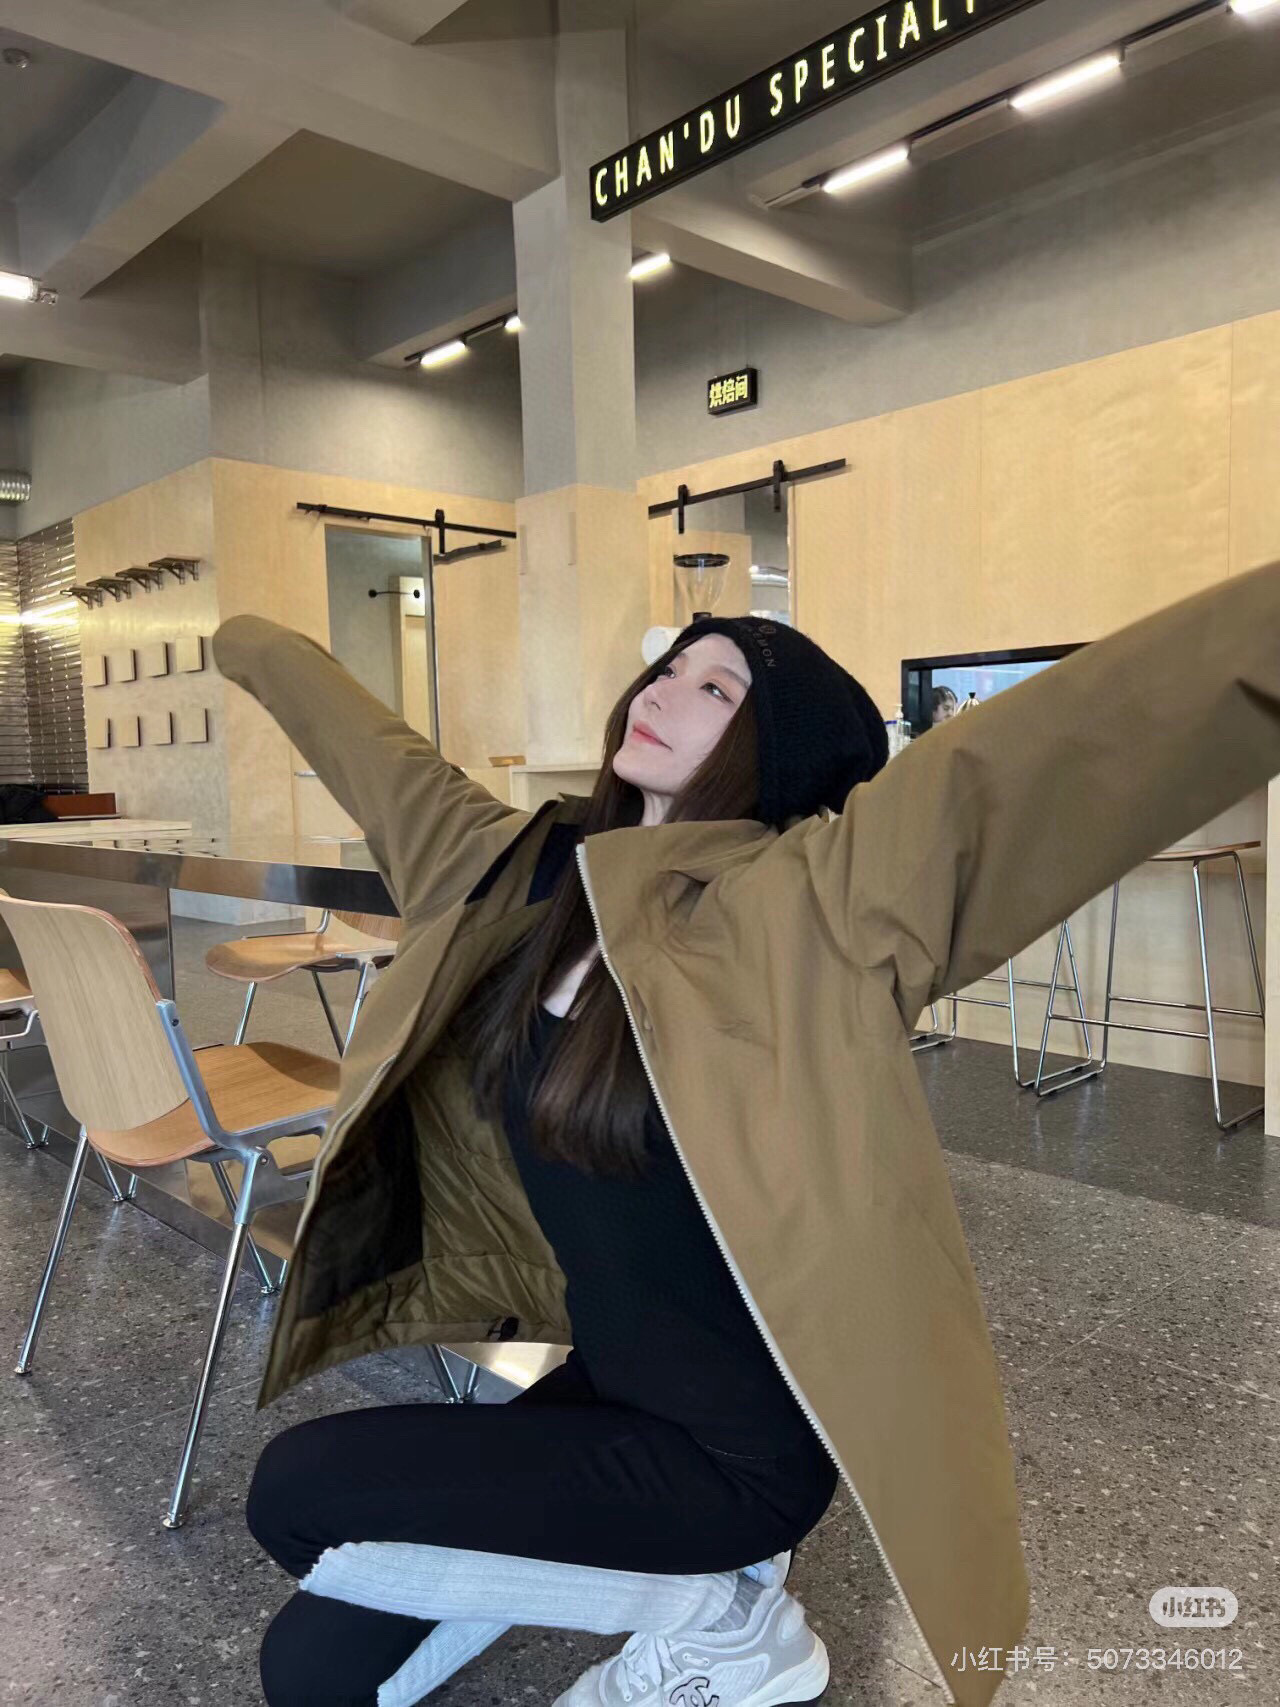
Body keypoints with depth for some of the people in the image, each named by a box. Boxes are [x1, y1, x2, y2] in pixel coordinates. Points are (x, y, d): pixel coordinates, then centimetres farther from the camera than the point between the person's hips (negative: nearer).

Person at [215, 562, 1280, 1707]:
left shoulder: (810, 907, -22)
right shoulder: (528, 876, -2)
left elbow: (1107, 732, -33)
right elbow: (375, 754, 14)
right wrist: (251, 648, 28)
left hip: (738, 1444, -6)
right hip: (608, 1386, 7)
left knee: (299, 1493, -9)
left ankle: (709, 1615, 6)